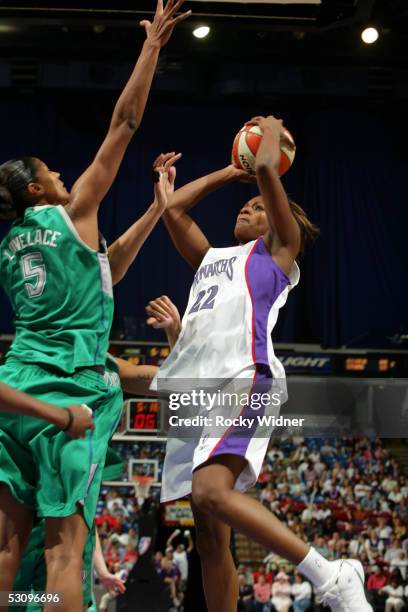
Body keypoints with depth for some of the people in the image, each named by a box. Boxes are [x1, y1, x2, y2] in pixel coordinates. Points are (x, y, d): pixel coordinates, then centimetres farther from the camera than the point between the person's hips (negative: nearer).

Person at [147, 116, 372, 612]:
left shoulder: (277, 251, 15)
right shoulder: (210, 259, 34)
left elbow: (268, 168, 8)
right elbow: (173, 208, 36)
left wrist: (272, 132, 27)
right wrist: (230, 171, 41)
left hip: (242, 378, -8)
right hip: (195, 388, 8)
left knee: (212, 492, -30)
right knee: (209, 535, 2)